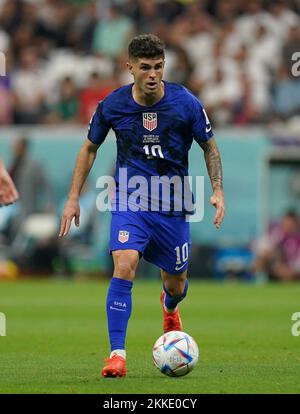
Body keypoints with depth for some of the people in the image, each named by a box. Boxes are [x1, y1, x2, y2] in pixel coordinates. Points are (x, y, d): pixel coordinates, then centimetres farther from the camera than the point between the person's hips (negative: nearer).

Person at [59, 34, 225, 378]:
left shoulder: (185, 103, -11)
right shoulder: (112, 105, -8)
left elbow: (209, 146, 4)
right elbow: (90, 147, 8)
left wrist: (218, 191, -7)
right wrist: (73, 197, 5)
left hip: (172, 206, 1)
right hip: (129, 200, -1)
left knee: (176, 285, 14)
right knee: (124, 267, -25)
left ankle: (169, 306, 54)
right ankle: (117, 354, -20)